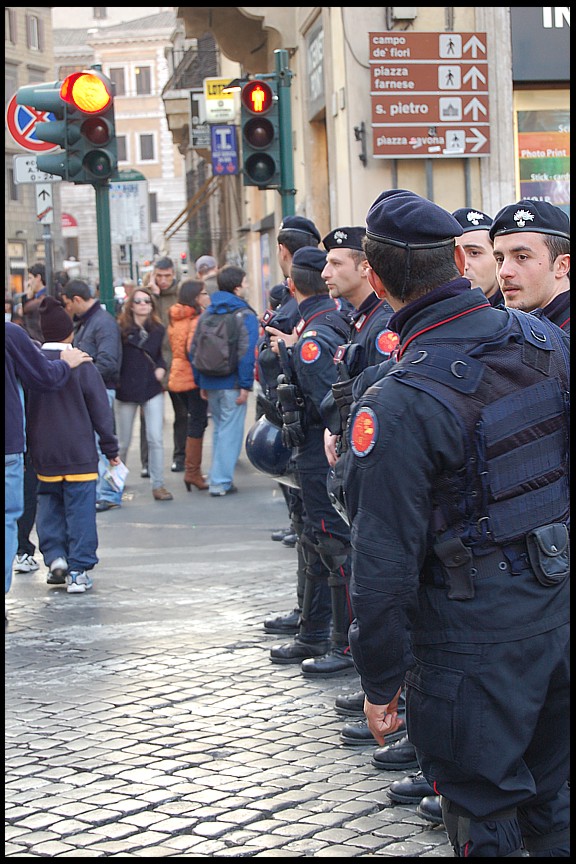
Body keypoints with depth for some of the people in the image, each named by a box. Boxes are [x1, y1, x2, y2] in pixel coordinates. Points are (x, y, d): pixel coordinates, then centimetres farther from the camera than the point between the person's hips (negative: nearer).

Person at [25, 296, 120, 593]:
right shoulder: (82, 365, -10)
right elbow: (101, 409, -5)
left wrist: (27, 447, 15)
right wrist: (110, 448, 4)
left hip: (43, 454, 3)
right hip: (79, 454, -3)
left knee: (49, 505, 19)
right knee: (80, 509, 2)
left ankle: (55, 556, 7)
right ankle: (79, 571, 3)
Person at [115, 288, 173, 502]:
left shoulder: (158, 330, 5)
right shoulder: (121, 330, -7)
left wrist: (161, 368, 1)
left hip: (152, 389, 2)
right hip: (126, 390, -2)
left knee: (155, 438, -7)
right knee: (123, 441, 9)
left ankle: (158, 485, -1)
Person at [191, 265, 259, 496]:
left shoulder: (206, 315, 9)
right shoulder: (245, 315, -10)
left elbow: (194, 350, 10)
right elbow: (247, 353, -18)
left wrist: (200, 382, 15)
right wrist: (245, 385, -16)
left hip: (210, 382, 6)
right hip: (232, 384, -6)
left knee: (219, 429, 19)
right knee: (230, 432, -1)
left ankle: (218, 477, 22)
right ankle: (220, 481, -3)